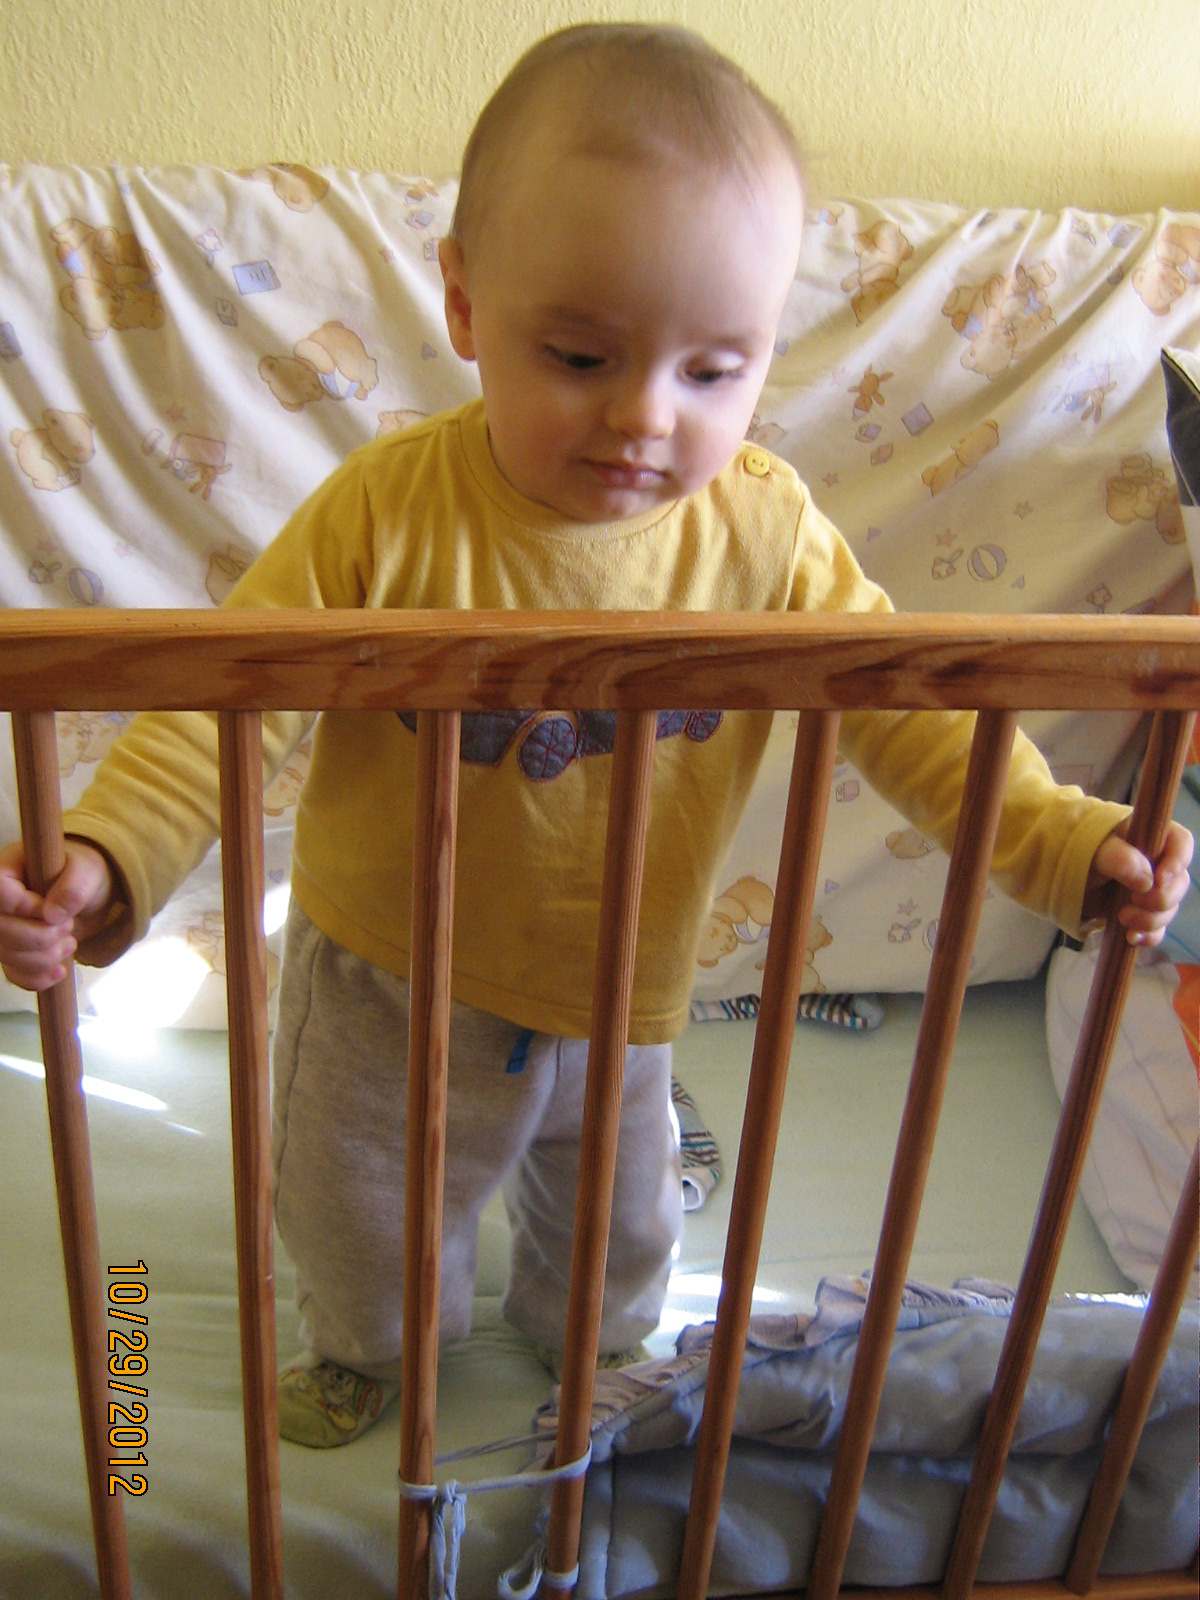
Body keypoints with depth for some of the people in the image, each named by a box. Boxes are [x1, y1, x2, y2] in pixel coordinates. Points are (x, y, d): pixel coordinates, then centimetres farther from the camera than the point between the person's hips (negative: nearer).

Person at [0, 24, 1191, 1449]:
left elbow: (897, 701, -13)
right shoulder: (388, 513, -27)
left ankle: (595, 1347, 66)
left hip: (618, 997, 2)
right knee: (362, 1220, 26)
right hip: (391, 988, -1)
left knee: (616, 1227, 30)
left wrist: (1060, 840, -22)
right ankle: (368, 1346, 63)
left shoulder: (763, 530, -19)